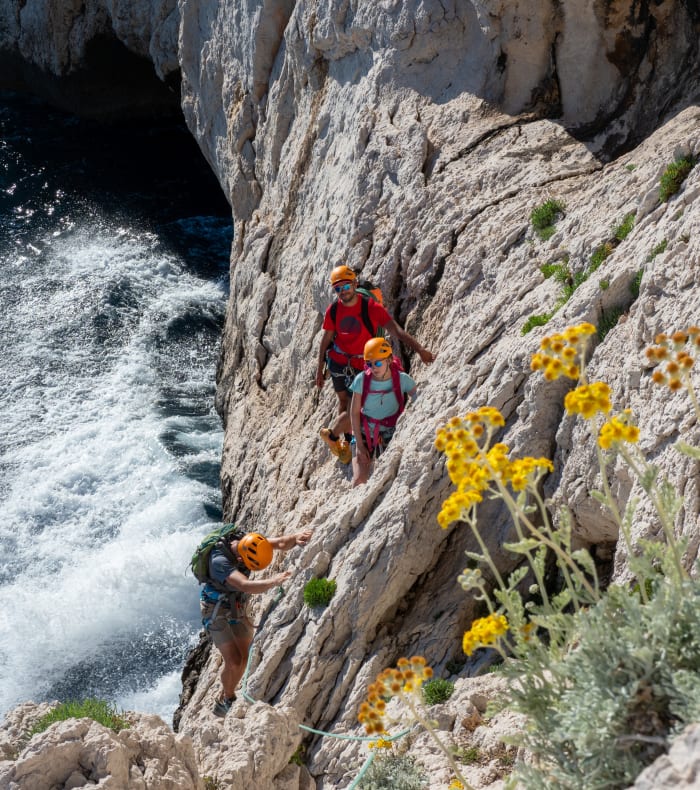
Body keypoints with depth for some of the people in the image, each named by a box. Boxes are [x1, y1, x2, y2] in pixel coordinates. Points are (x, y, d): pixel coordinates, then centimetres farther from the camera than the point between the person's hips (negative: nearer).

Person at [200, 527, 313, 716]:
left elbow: (280, 544, -21)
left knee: (244, 657, 7)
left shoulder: (248, 542, -17)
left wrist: (295, 538, -42)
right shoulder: (220, 560, -37)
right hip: (216, 610, -7)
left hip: (237, 606, 7)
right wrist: (273, 582, -62)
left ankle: (222, 701, 27)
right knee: (233, 661, -10)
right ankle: (228, 701, 17)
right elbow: (247, 586, -49)